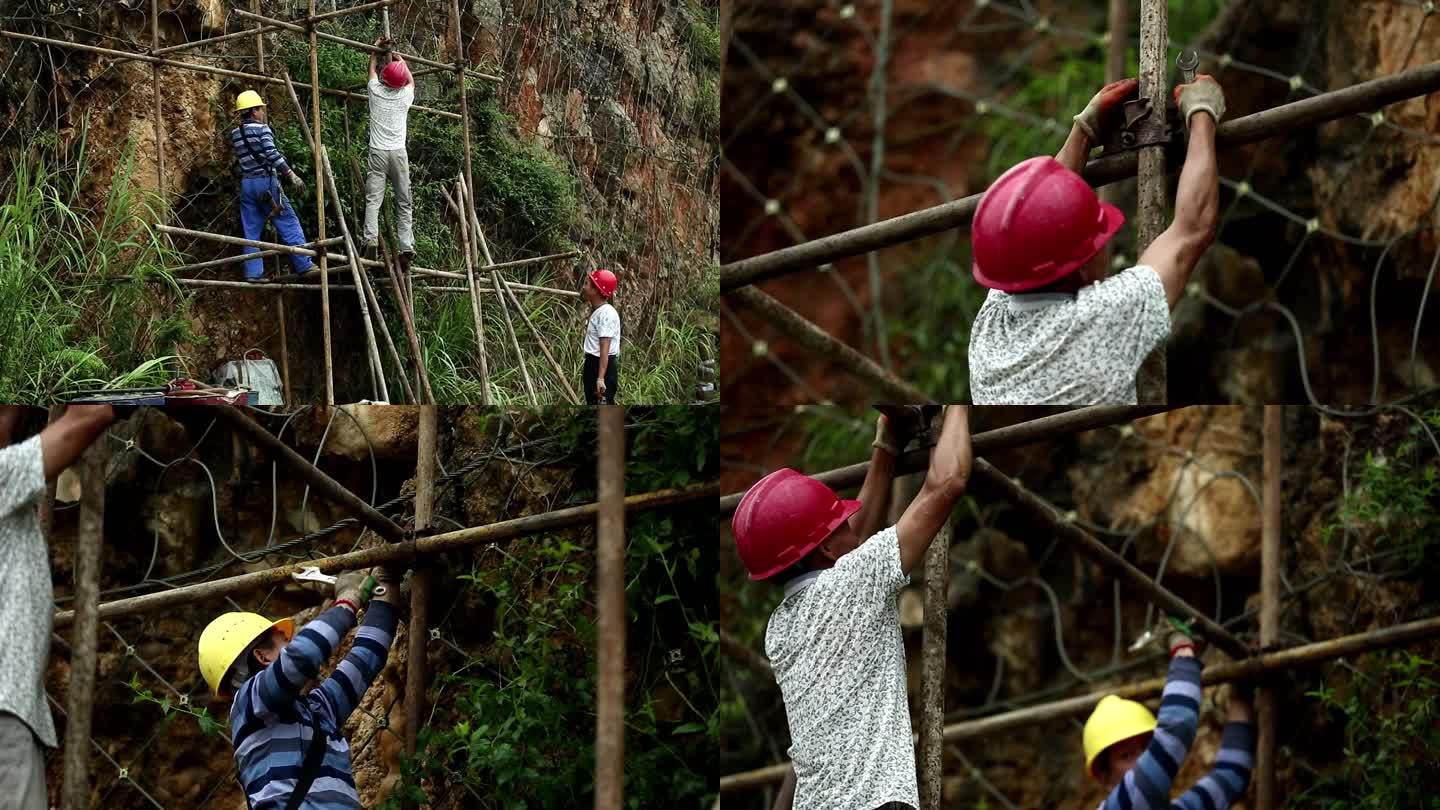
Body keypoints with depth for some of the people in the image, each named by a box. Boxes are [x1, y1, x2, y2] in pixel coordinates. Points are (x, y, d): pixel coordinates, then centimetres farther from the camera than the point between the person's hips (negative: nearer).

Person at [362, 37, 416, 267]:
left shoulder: (376, 91, 2)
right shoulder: (405, 95, 4)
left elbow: (372, 69, 24)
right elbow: (411, 81, 30)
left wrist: (376, 49, 39)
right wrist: (401, 60, 41)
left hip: (378, 152, -1)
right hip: (399, 153, 1)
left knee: (373, 199, -9)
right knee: (404, 203, 4)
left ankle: (371, 238, -27)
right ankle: (406, 246, -6)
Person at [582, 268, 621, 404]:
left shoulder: (606, 314, -17)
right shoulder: (597, 311, 15)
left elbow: (605, 348, -23)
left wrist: (601, 378, -28)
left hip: (604, 366, -11)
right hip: (592, 364, 11)